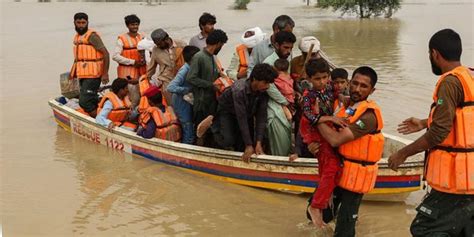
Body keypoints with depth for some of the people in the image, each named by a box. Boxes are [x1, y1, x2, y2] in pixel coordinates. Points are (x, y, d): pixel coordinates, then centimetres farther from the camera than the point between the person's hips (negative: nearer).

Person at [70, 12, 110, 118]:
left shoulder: (92, 36, -11)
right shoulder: (77, 37, 15)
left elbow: (105, 53, -15)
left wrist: (105, 73, -18)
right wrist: (73, 70, 21)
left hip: (92, 75, -9)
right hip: (82, 74, 9)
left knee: (84, 102, -15)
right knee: (92, 102, 14)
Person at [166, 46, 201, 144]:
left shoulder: (191, 69, -1)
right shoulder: (184, 71, -25)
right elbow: (170, 87, -33)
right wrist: (187, 89, -28)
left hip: (188, 102, 8)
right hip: (182, 103, -8)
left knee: (191, 129, 17)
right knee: (189, 133, -4)